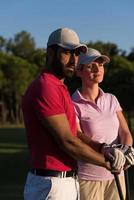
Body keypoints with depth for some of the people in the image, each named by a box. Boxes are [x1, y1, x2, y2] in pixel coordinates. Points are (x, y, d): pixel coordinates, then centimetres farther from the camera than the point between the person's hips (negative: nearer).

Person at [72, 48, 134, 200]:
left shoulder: (112, 100, 9)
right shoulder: (73, 105, -7)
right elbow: (78, 138, -19)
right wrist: (104, 149, -37)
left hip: (115, 176, 5)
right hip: (87, 178, -4)